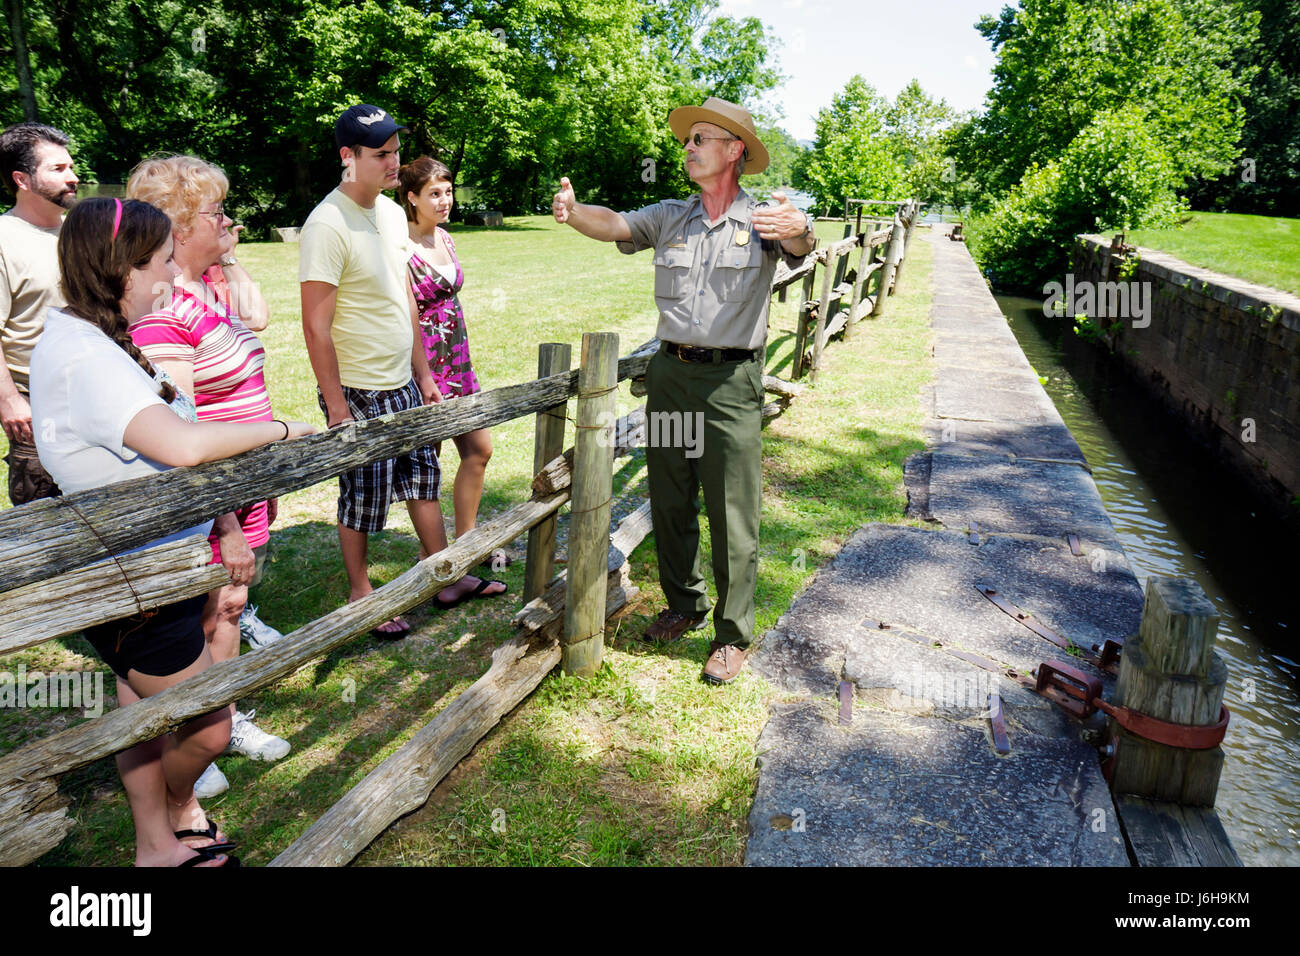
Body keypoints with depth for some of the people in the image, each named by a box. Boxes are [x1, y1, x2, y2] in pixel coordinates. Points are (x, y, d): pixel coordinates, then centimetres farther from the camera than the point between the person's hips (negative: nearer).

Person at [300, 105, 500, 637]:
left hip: (402, 385, 8)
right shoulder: (327, 225, -18)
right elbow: (316, 327, -19)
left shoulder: (392, 213, 8)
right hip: (356, 392, -8)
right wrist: (337, 407, -19)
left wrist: (423, 374, 14)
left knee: (423, 476, 15)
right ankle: (359, 593, 25)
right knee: (364, 496, 5)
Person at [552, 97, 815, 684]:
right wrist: (573, 211, -26)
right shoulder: (669, 217, 10)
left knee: (732, 515, 1)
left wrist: (797, 229, -44)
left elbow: (799, 245, -19)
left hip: (731, 381, -4)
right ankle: (684, 605, 33)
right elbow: (615, 225, -4)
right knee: (669, 502, 14)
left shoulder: (762, 220, 0)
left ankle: (733, 634, 15)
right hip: (670, 372, 4)